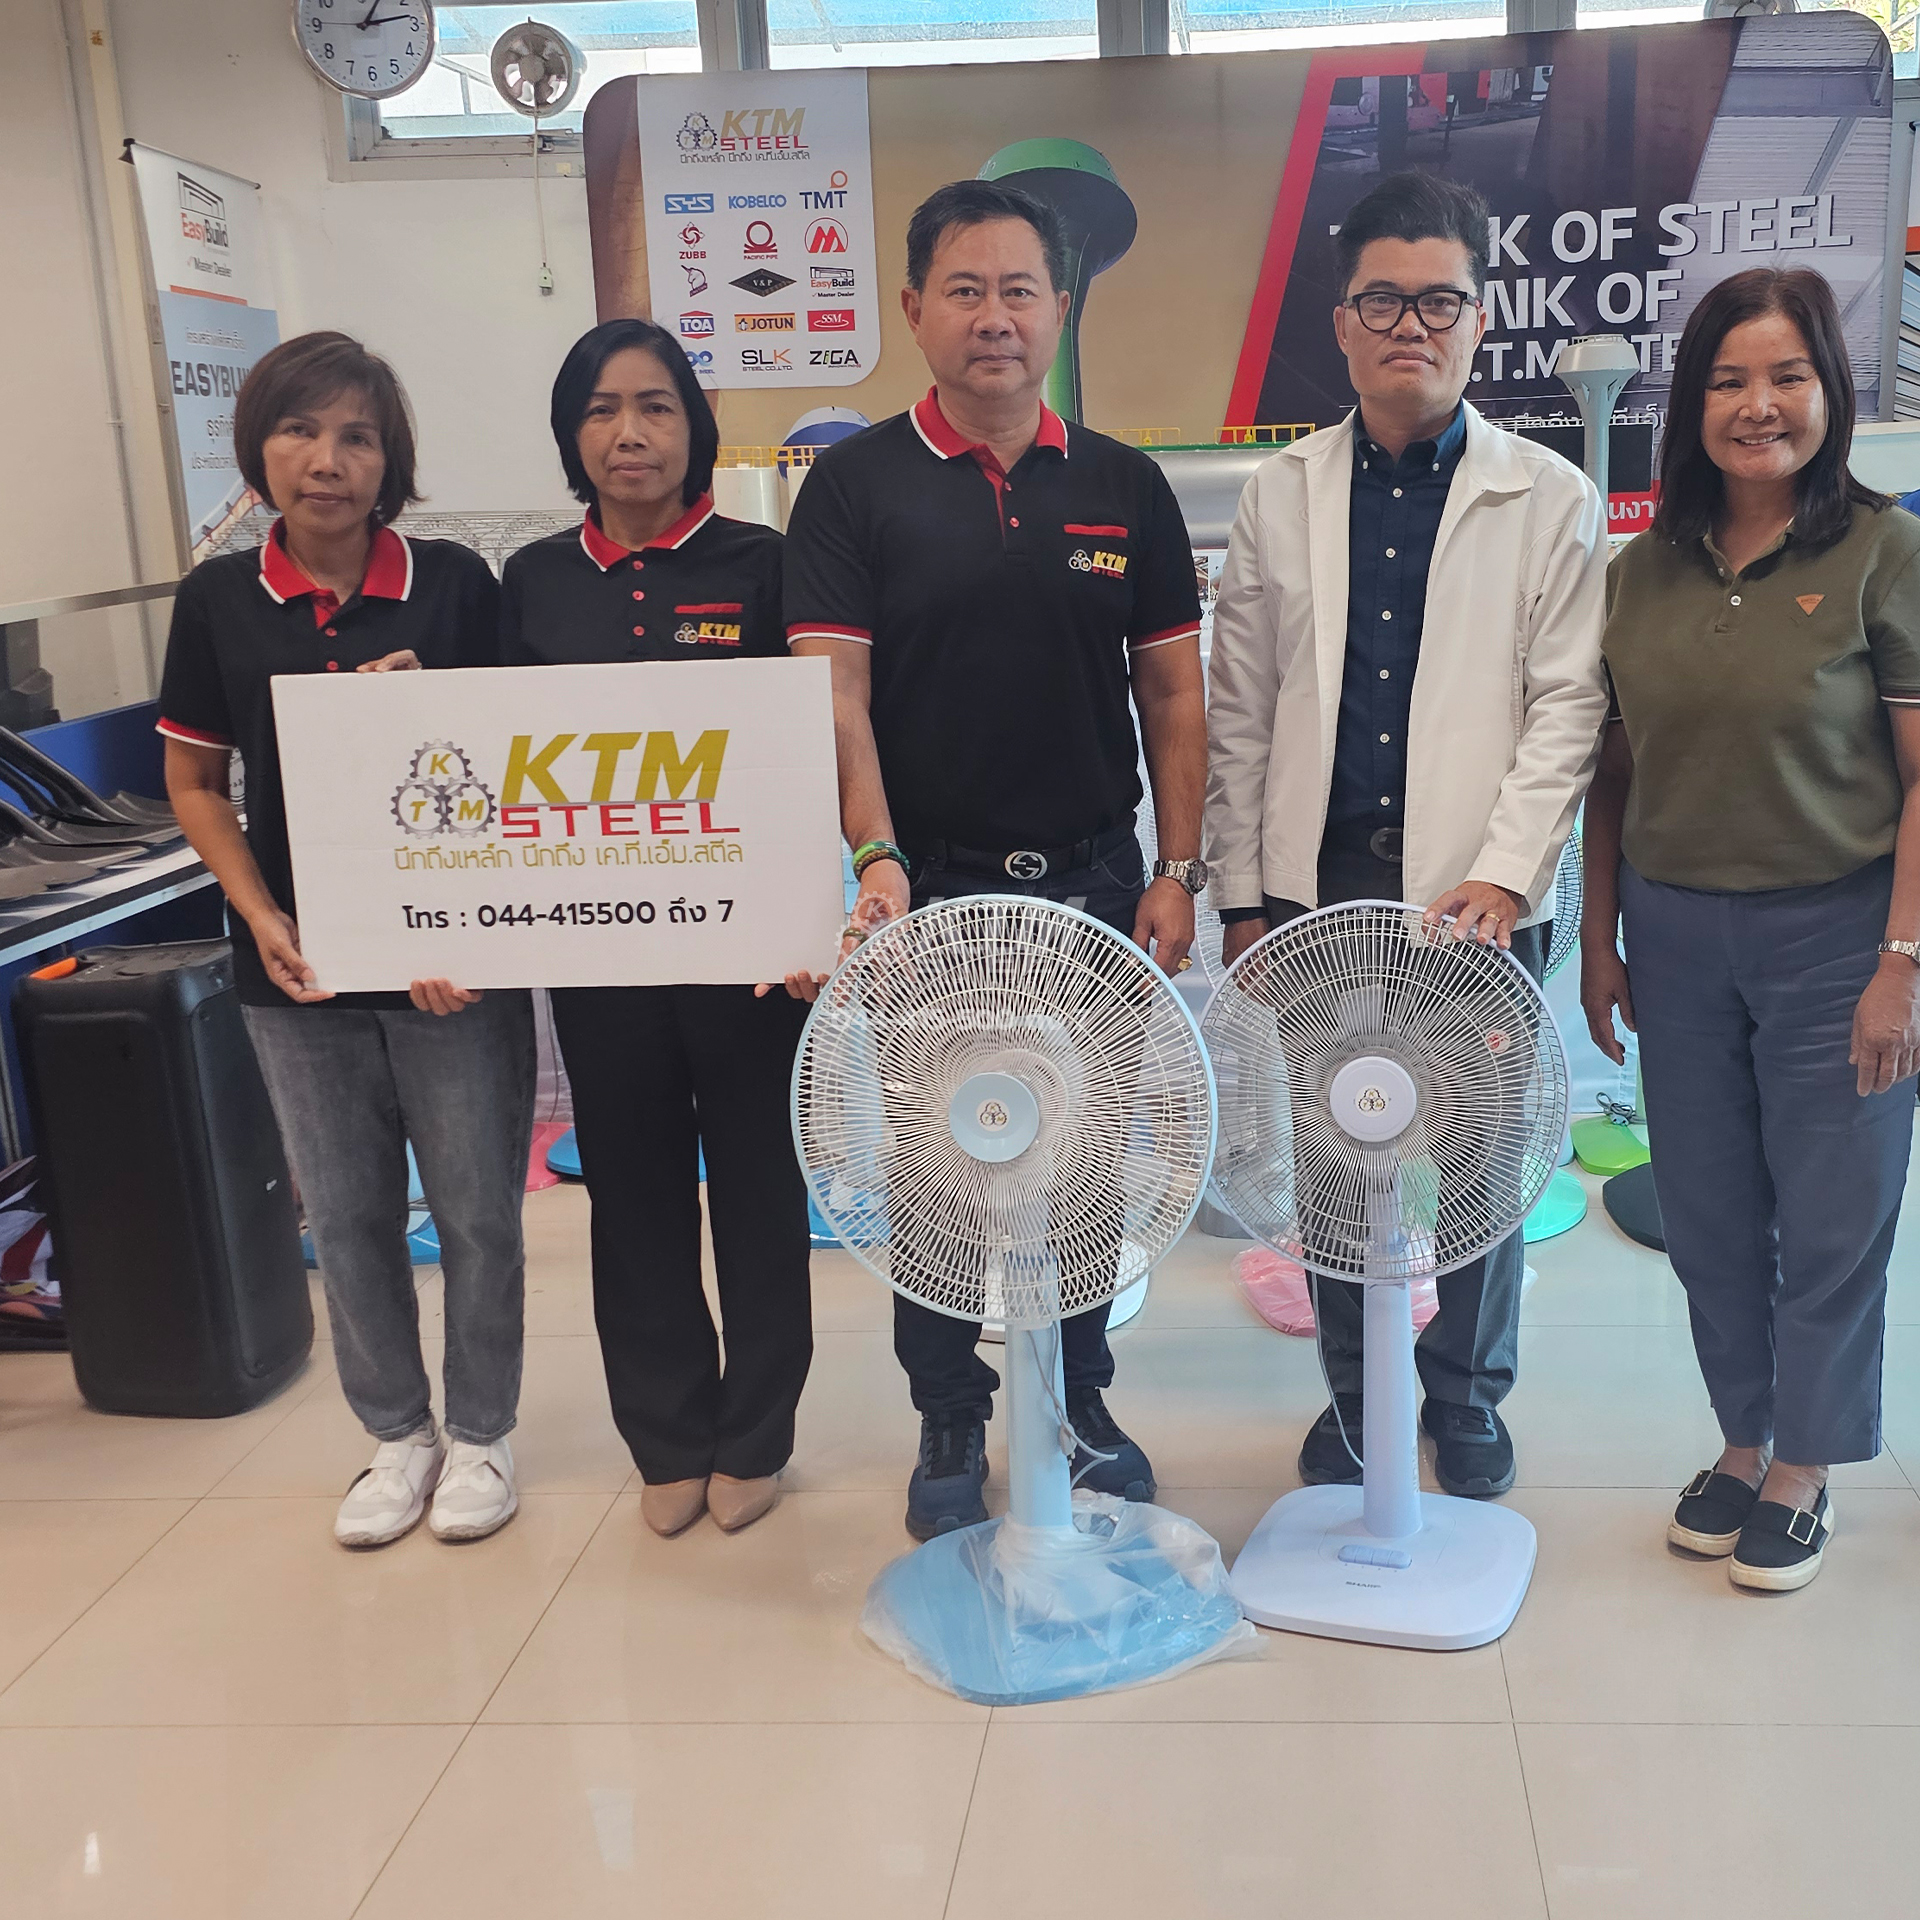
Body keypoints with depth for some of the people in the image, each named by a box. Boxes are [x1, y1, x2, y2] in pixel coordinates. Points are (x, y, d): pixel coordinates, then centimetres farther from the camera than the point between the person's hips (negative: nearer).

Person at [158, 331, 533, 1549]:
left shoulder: (454, 584, -5)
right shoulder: (218, 599, 0)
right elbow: (195, 784, 6)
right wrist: (263, 920, -8)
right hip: (299, 969, 2)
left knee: (477, 1209, 8)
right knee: (347, 1217, 14)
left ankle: (482, 1433, 29)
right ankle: (397, 1434, 33)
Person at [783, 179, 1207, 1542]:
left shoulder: (1125, 490, 5)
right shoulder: (858, 486, -2)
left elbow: (1172, 692, 6)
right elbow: (834, 689, -10)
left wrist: (1177, 876, -1)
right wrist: (874, 855, -23)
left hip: (1092, 881, 2)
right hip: (926, 890, -2)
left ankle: (1080, 1402, 32)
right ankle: (953, 1425, 27)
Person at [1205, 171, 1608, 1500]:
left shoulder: (1550, 500, 3)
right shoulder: (1280, 495, 8)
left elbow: (1568, 706, -1)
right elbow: (1240, 711, 7)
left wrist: (1505, 876, -12)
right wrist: (1241, 894, 4)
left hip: (1477, 891, -1)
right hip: (1315, 880, 2)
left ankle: (1467, 1401, 29)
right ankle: (1353, 1395, 27)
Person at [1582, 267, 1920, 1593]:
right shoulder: (1647, 569, 5)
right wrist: (1601, 939, 8)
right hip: (1676, 930, 4)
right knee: (1709, 1216, 12)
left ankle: (1804, 1473, 27)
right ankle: (1743, 1442, 32)